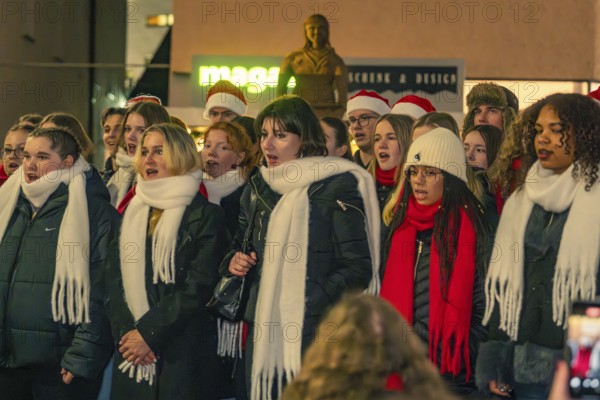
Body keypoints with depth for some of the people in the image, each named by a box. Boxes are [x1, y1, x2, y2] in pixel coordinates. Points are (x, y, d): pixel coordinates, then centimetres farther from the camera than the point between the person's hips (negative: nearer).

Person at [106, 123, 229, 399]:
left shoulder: (205, 216, -2)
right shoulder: (132, 215, 15)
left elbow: (199, 286, -11)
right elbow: (115, 281, 9)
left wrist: (148, 332, -14)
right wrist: (126, 333, -8)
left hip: (183, 358, -5)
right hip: (131, 357, 5)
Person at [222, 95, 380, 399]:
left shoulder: (338, 187, -5)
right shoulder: (257, 189, 15)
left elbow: (359, 268, -8)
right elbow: (239, 245, 30)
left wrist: (315, 303, -20)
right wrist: (233, 261, 7)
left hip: (317, 335, -6)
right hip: (263, 336, 6)